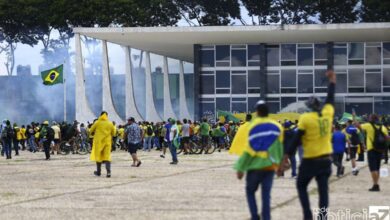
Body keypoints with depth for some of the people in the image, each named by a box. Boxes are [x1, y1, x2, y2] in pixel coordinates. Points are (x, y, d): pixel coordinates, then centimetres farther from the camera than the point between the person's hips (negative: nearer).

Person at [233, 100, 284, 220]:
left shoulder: (252, 126, -8)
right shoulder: (277, 127, 0)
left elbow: (248, 150, -10)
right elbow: (279, 148, 3)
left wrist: (240, 168, -5)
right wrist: (278, 163, 17)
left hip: (255, 165, -2)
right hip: (270, 166, 2)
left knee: (250, 191, 15)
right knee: (266, 194, 4)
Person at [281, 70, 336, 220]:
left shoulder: (305, 118, -12)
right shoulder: (328, 113, 0)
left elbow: (296, 140, -10)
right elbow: (330, 99, 19)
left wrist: (287, 157, -5)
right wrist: (332, 81, 34)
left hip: (310, 160, -4)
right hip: (326, 158, 4)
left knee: (301, 186, 12)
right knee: (323, 189, 6)